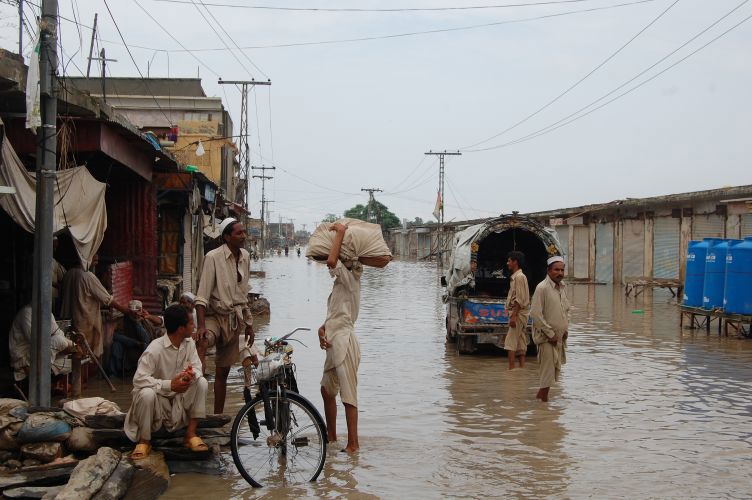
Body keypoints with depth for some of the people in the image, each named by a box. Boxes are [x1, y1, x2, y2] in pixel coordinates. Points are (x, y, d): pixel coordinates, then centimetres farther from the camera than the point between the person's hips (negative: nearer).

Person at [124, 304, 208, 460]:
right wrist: (169, 385, -39)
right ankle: (144, 441, -14)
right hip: (159, 396, -5)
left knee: (202, 383, -18)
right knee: (146, 394, -37)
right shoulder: (155, 349, -24)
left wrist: (192, 374, -33)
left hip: (179, 397, 5)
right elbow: (138, 379, -29)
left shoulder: (189, 343, -4)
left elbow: (197, 368, -6)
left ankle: (191, 434, -10)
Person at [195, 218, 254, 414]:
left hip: (234, 318, 6)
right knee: (203, 342, -38)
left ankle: (218, 416, 17)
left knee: (223, 370, 9)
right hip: (215, 315, -6)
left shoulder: (245, 256, 7)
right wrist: (201, 326, -27)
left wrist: (249, 323, 19)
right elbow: (202, 295, -17)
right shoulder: (213, 257, -13)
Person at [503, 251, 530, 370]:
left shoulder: (519, 277, -14)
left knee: (510, 341, -10)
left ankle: (511, 368, -12)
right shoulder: (516, 276, 17)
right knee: (520, 342, 9)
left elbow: (520, 299, -20)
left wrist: (513, 315, -22)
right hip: (519, 314, 10)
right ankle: (522, 366, 11)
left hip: (518, 313, -10)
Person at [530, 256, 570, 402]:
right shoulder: (542, 288, -16)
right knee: (548, 368, -5)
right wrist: (550, 334, -17)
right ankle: (544, 400, 6)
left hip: (559, 336, 8)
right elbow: (536, 313, -19)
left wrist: (566, 329, 9)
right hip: (545, 336, -8)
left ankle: (540, 394, 27)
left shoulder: (563, 287, 8)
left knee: (556, 368, 13)